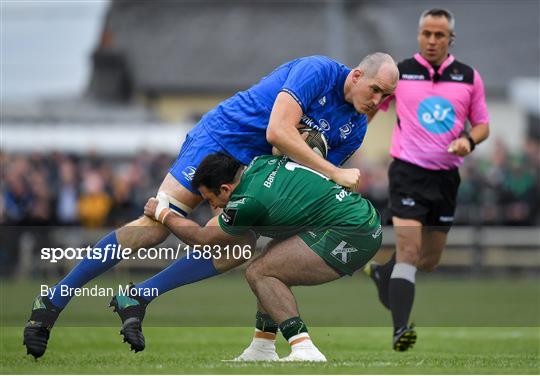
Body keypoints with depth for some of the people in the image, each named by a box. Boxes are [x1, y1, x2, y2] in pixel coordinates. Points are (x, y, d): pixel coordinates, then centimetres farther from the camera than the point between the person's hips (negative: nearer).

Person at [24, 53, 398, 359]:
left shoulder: (355, 127, 3)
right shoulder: (318, 71, -21)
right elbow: (277, 132, -30)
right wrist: (335, 174, -27)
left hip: (255, 172, 8)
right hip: (219, 139, -8)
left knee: (236, 249, -11)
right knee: (156, 225, -15)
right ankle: (55, 300, -11)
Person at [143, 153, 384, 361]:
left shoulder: (250, 201, -14)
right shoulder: (261, 163, 9)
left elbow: (202, 239, 4)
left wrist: (162, 213, 17)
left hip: (352, 234, -10)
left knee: (259, 274, -9)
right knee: (273, 265, 21)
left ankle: (305, 349, -18)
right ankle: (262, 348, 20)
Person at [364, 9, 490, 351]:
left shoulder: (469, 77, 4)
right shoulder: (399, 72, 0)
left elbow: (482, 124, 10)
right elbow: (368, 109, 12)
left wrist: (469, 140, -11)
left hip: (446, 176, 4)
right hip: (408, 170, -4)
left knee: (430, 260, 14)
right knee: (409, 249, -20)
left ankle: (382, 273, 44)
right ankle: (401, 329, -26)